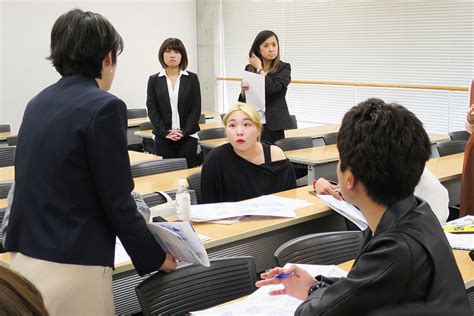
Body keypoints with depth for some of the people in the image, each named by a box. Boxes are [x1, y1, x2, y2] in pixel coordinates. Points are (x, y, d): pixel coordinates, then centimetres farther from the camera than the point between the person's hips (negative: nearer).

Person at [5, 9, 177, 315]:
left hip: (24, 260, 7)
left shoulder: (38, 103, 9)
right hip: (69, 269, -7)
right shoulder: (104, 107, -14)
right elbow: (117, 201, -13)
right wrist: (156, 256, 0)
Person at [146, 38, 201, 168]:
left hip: (187, 136, 0)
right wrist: (165, 132, -10)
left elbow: (196, 109, 0)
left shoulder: (192, 78, 4)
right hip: (163, 138, 0)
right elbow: (152, 109, 1)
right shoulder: (154, 80, 5)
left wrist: (184, 132, -10)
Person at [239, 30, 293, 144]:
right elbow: (243, 100, 13)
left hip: (275, 125, -3)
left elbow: (273, 88, -19)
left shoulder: (284, 68, -1)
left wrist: (259, 68, -6)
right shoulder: (249, 68, 9)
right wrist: (243, 90, -9)